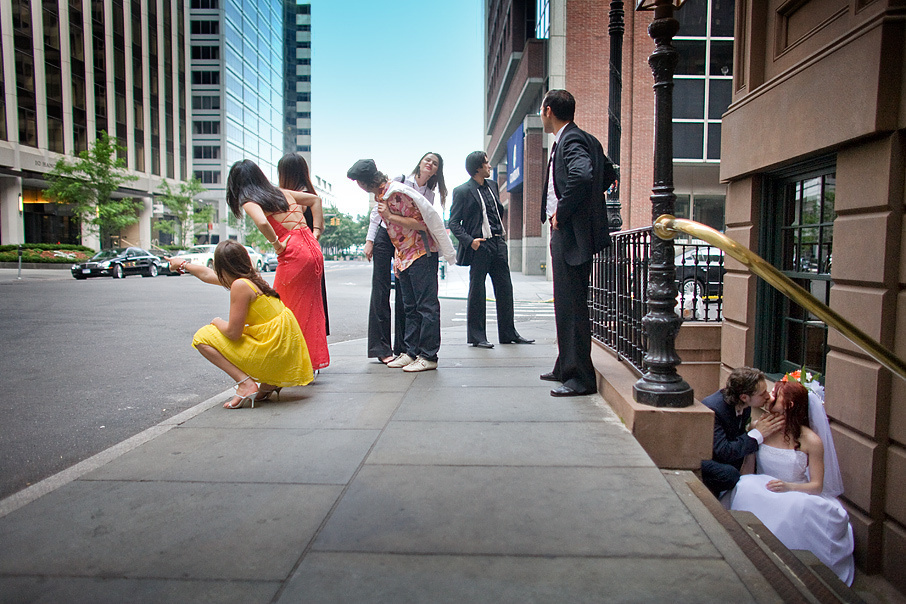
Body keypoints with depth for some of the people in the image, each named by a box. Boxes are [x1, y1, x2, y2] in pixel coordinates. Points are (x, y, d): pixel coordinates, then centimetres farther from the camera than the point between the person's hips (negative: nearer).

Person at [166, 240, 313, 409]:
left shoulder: (240, 285, -17)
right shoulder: (252, 277, 10)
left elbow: (233, 333, -16)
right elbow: (207, 274, 28)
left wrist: (217, 322, 5)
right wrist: (184, 265, 42)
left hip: (272, 351, -9)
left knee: (202, 337, 3)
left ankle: (246, 384, -8)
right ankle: (269, 384, 19)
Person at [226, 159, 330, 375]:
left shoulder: (250, 202, -1)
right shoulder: (282, 192, 19)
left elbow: (262, 223, -24)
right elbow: (315, 199, 29)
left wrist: (276, 244, -8)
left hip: (294, 253, -7)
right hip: (313, 250, 7)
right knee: (308, 308, 15)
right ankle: (312, 362, 21)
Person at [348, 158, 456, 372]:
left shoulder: (397, 192, -19)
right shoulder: (379, 195, 10)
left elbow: (421, 222, -22)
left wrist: (390, 216, -21)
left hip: (421, 253, -10)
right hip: (403, 256, 10)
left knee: (426, 305, -5)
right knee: (410, 307, 11)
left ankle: (428, 356, -2)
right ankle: (412, 352, 17)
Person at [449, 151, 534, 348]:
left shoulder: (492, 185, 15)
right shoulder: (463, 191, -5)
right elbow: (454, 222, -6)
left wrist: (501, 231, 17)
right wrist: (469, 241, -16)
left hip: (498, 243, 7)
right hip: (479, 245, -7)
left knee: (505, 289, 8)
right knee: (477, 291, -1)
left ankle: (508, 333, 18)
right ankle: (476, 336, 9)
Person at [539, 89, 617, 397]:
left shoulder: (571, 140, -13)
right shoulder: (584, 139, 17)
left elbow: (582, 176, -32)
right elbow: (608, 174, 27)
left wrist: (561, 212, -20)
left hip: (570, 233, -11)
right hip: (565, 233, 11)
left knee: (571, 305, -6)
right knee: (567, 305, 16)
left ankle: (581, 378, 1)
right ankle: (566, 368, 28)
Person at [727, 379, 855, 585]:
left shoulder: (811, 440, -5)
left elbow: (817, 485, -5)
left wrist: (789, 487, -23)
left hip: (799, 496, -2)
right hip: (763, 493, 2)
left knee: (798, 507, -39)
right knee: (746, 488, -34)